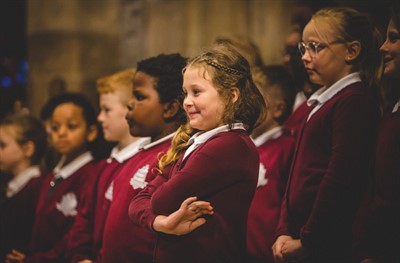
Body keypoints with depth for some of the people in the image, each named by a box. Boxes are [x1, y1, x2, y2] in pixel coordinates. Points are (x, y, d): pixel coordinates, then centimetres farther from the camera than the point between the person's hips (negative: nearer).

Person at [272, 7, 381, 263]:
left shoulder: (356, 100, -13)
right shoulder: (323, 102, 17)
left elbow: (340, 179, -19)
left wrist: (306, 241, -15)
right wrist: (284, 232, 8)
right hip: (299, 238, 8)